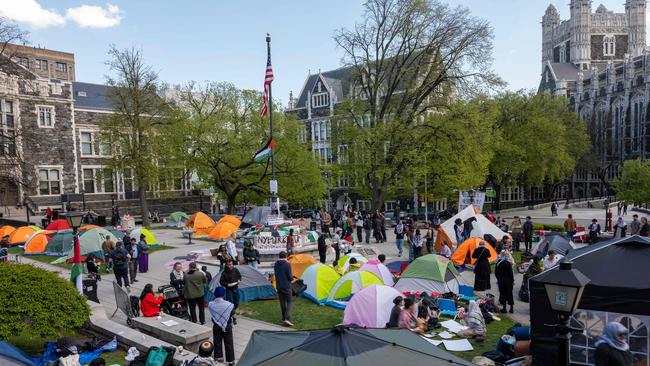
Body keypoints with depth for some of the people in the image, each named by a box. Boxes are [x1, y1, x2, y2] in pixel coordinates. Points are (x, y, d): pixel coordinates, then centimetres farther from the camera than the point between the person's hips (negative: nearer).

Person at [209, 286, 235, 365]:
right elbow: (232, 314, -5)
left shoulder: (210, 304, -13)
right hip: (227, 326, -2)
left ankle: (218, 358, 27)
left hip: (216, 327, 2)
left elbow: (212, 316, -1)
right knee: (229, 343, 9)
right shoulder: (229, 305, -19)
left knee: (217, 343, 17)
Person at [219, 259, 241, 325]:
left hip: (236, 289, 5)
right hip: (229, 290, -5)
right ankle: (233, 317, -1)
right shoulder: (224, 273, -15)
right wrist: (227, 284, -22)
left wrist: (239, 280, -7)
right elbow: (221, 282, -8)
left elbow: (239, 276, 13)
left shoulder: (235, 270, -3)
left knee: (236, 303, 13)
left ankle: (230, 312, 38)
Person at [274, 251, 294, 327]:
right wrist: (292, 278, 6)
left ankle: (284, 319, 20)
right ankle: (287, 319, -12)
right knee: (289, 302, 2)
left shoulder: (275, 264, 5)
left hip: (279, 286, 6)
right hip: (286, 286, -6)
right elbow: (290, 276, -14)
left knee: (282, 302, 14)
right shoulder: (287, 264, -16)